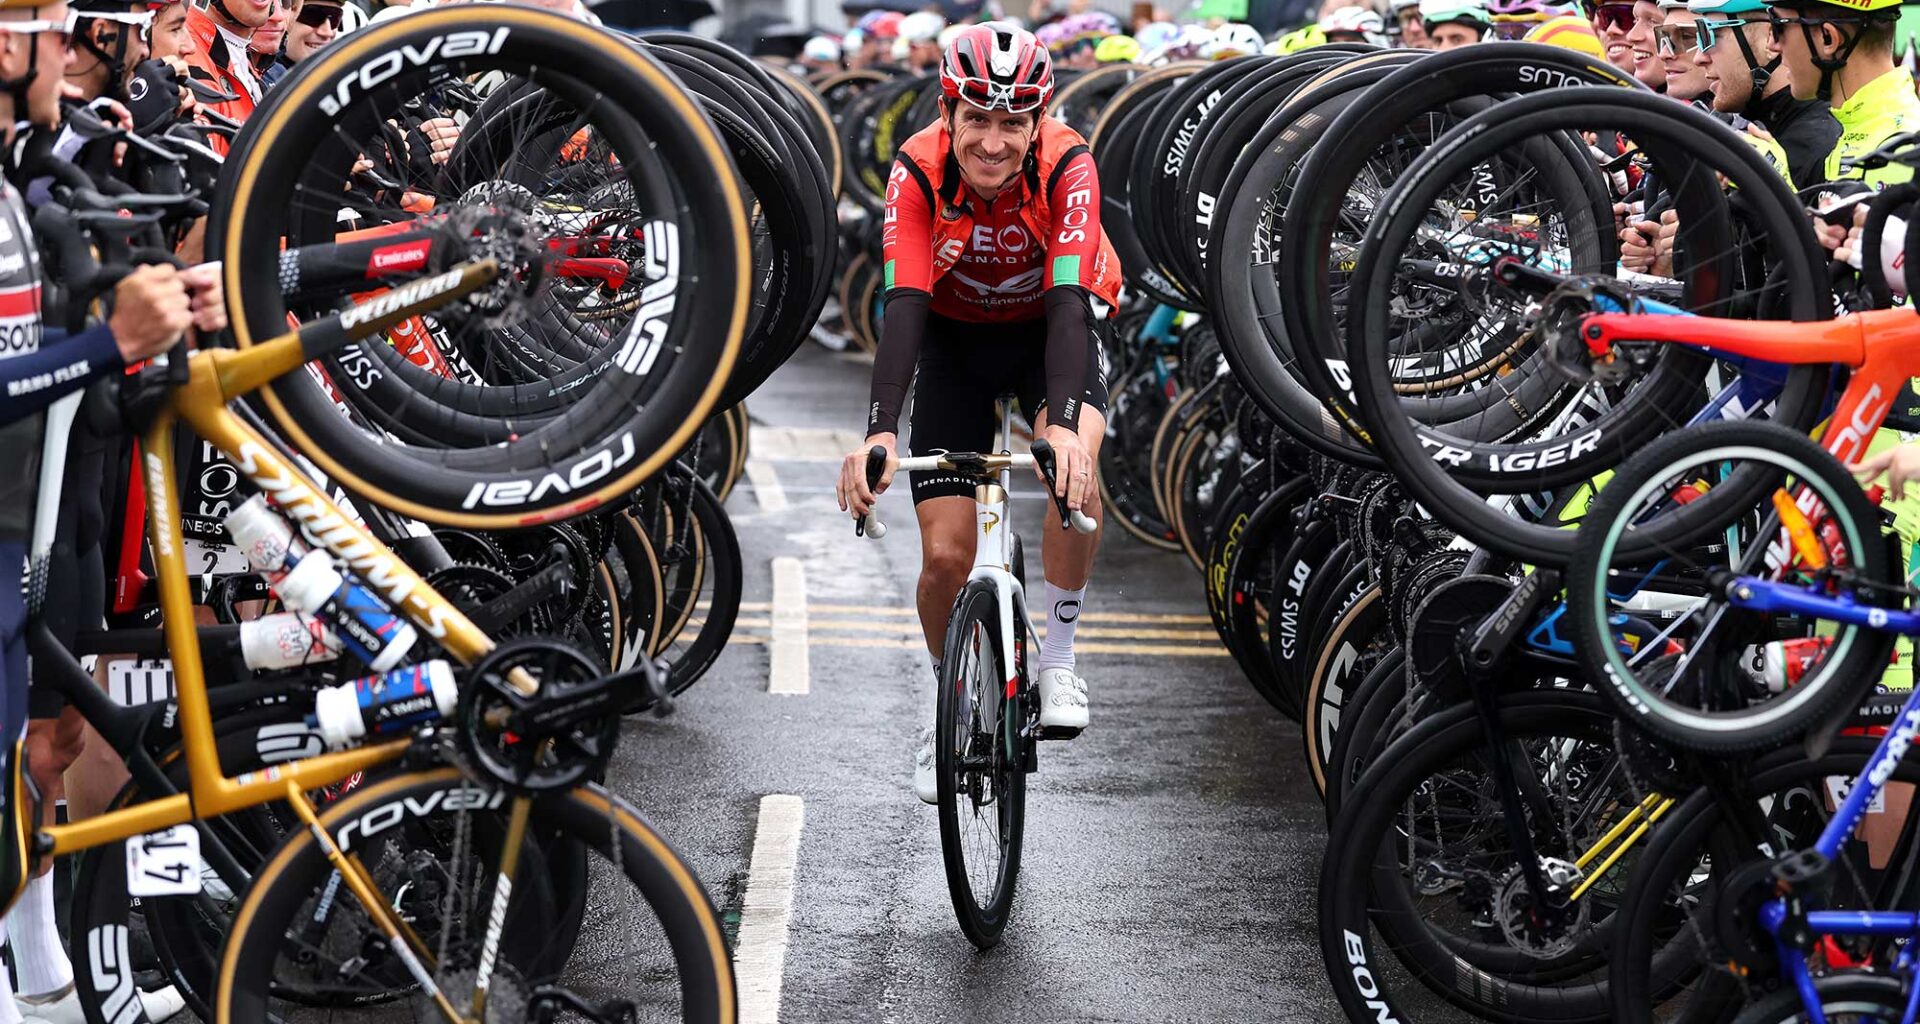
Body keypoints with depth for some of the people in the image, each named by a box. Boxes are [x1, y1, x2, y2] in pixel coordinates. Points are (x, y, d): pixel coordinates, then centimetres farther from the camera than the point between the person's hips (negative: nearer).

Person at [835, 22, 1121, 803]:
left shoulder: (1067, 166, -30)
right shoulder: (919, 170, -28)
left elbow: (1068, 300, -39)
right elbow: (904, 305, -36)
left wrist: (1064, 427, -54)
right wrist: (880, 433, -50)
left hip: (1050, 327, -1)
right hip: (955, 337, 1)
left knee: (1074, 466, -34)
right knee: (946, 554, -8)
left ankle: (1057, 657, -14)